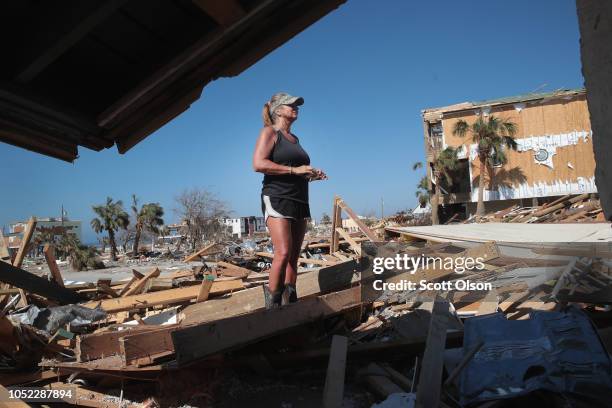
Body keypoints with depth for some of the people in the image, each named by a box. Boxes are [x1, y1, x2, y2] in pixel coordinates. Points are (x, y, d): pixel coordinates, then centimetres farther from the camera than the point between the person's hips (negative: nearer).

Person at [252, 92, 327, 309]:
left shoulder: (294, 138, 23)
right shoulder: (269, 132, 1)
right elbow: (258, 164, -14)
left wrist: (311, 174, 12)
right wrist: (295, 170, -16)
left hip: (299, 202, 8)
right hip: (277, 199, -8)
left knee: (294, 257, 4)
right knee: (283, 252, -19)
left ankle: (290, 302, 8)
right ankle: (272, 302, -9)